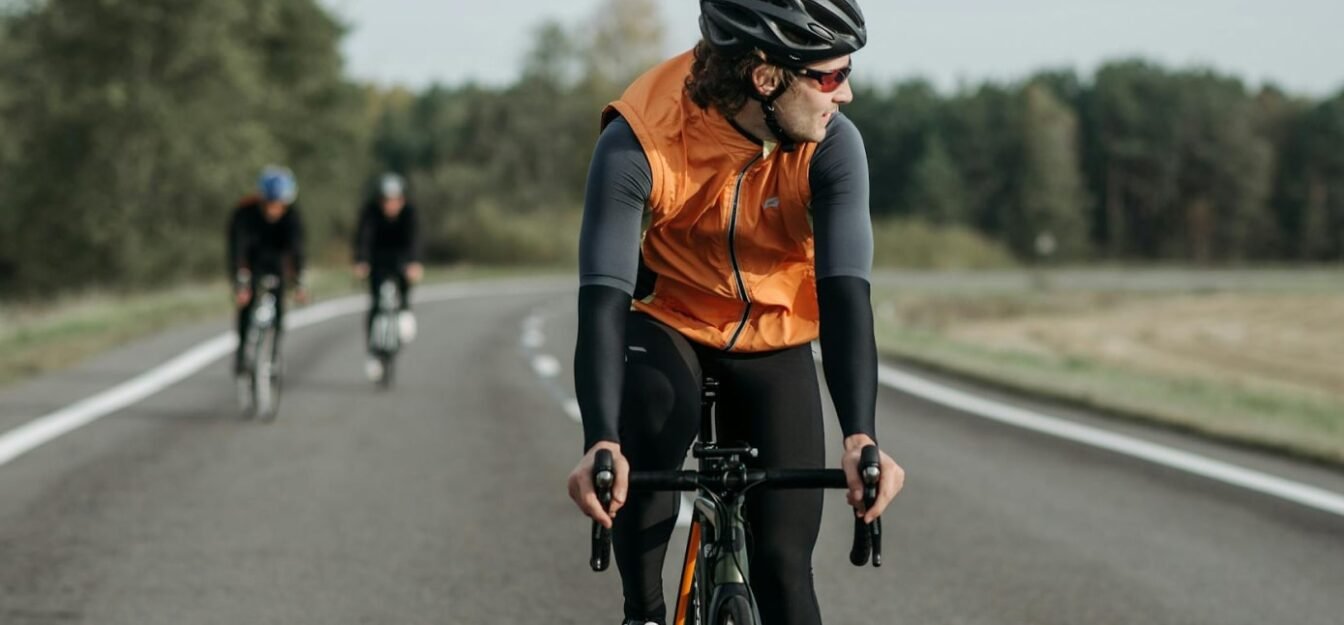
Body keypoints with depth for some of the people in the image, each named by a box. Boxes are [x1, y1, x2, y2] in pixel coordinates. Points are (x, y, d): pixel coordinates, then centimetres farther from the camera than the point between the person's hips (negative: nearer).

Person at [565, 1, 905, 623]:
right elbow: (603, 297, -37)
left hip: (773, 343, 2)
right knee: (656, 409, -36)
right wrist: (600, 443, -51)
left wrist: (861, 438, -48)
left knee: (784, 562, -8)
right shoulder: (636, 144, -30)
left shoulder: (831, 145, -25)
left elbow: (846, 294, -33)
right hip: (665, 322, -2)